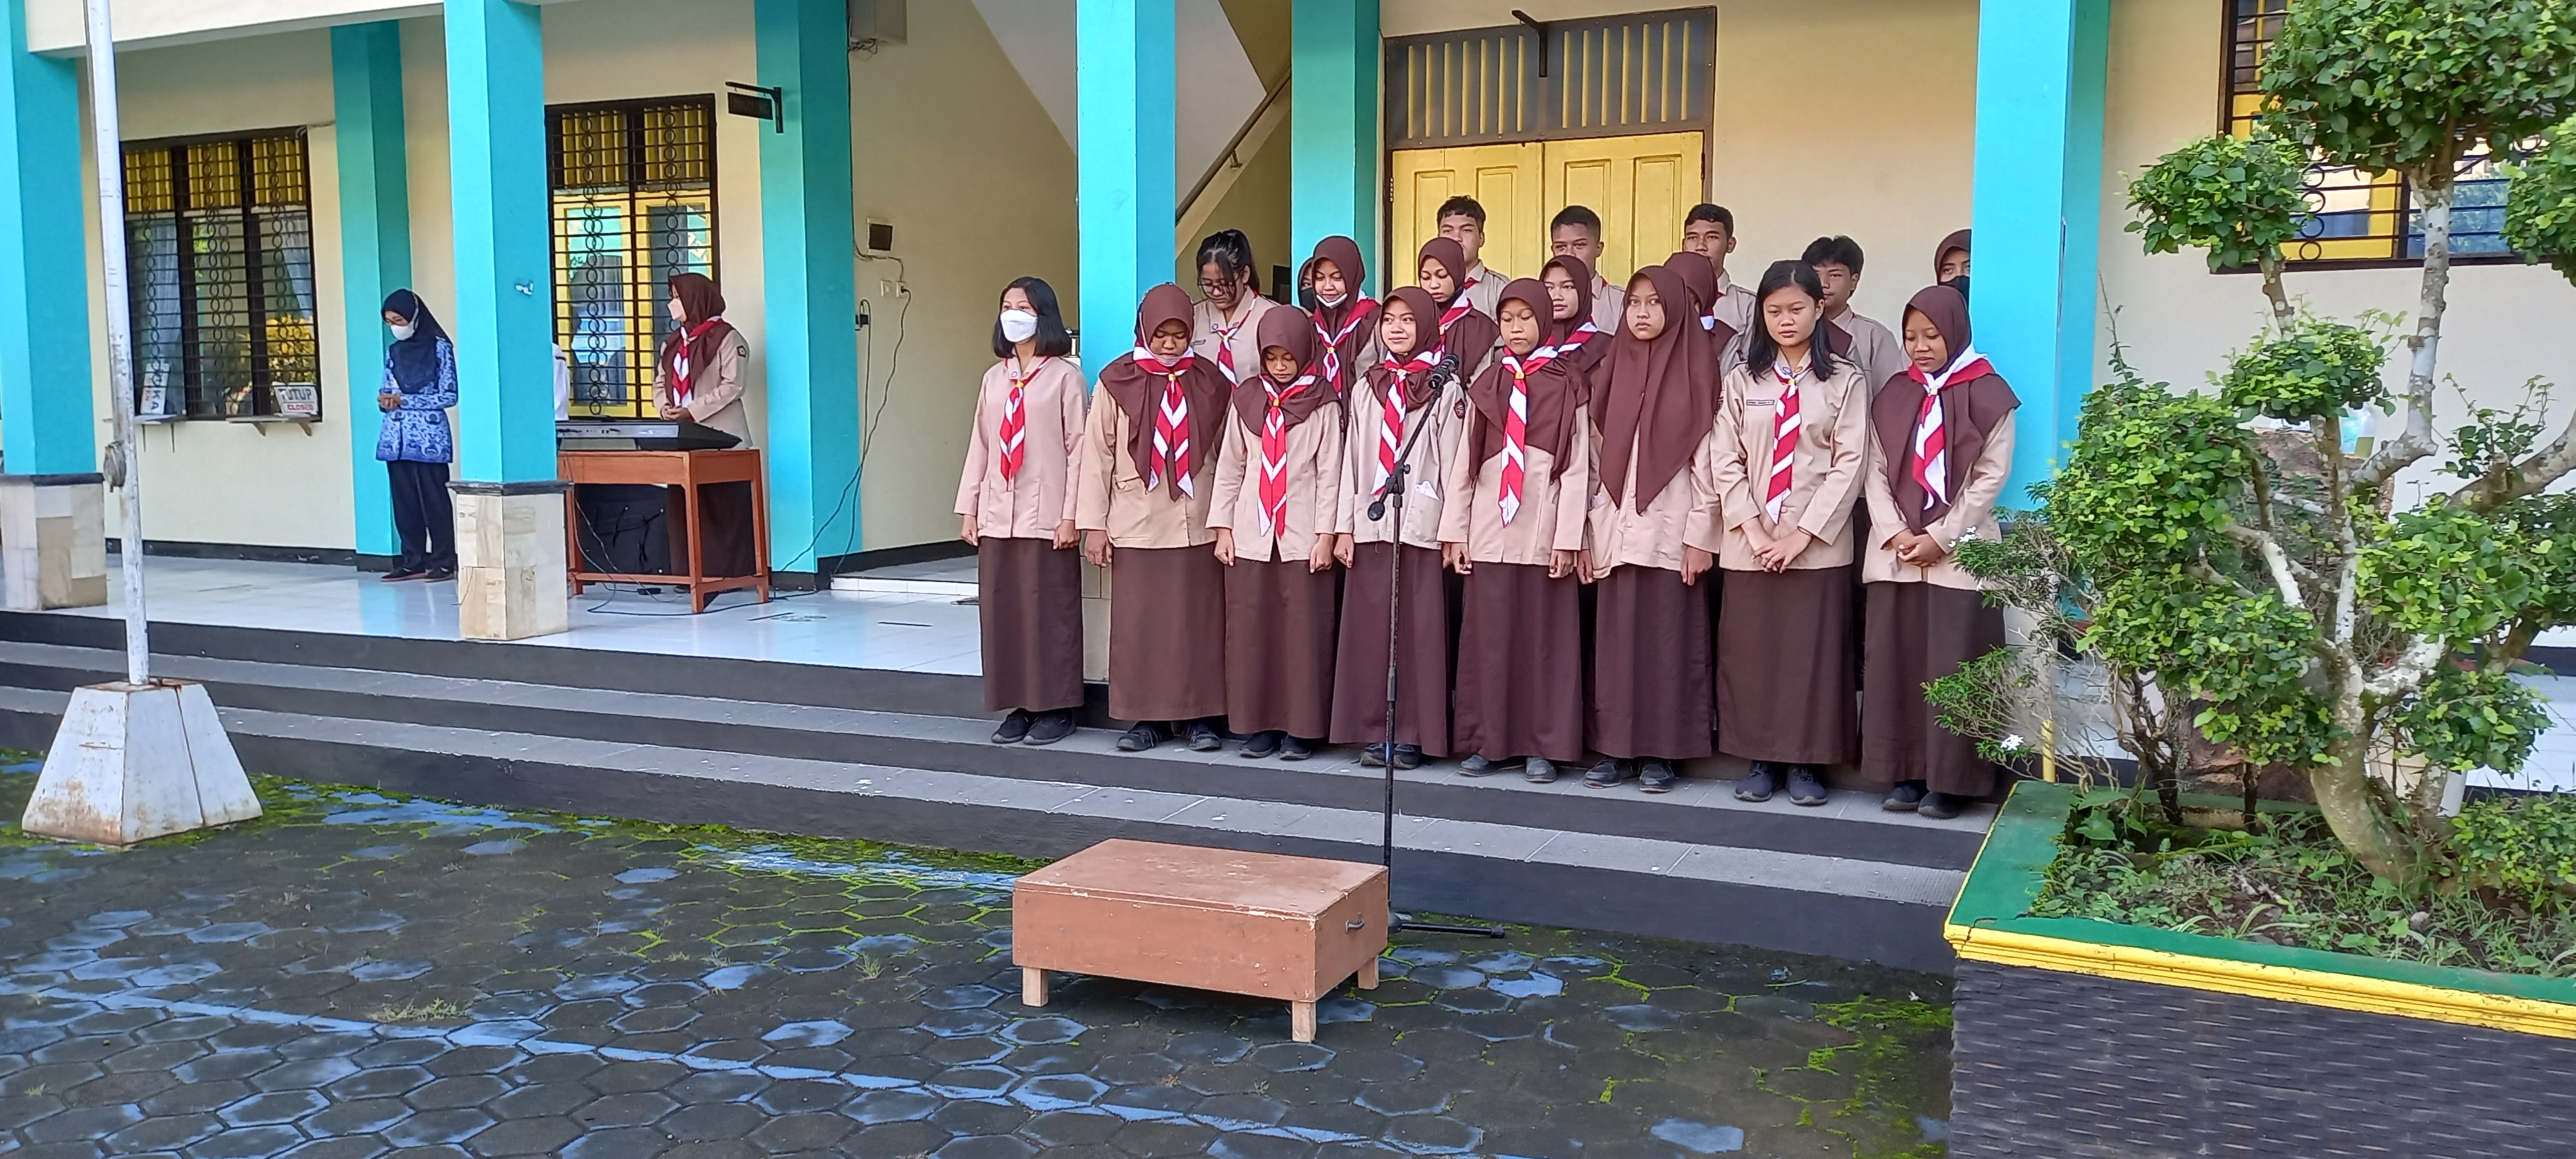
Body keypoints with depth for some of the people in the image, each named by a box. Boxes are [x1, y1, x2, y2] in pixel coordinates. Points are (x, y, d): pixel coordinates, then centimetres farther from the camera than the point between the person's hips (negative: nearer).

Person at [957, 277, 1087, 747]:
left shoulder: (1064, 374, -4)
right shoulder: (995, 377, 13)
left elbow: (1079, 448, -6)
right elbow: (980, 445, 14)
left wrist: (1072, 514, -11)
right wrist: (968, 508, 9)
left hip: (1046, 516, -5)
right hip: (998, 515, 5)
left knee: (1049, 612, -1)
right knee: (1002, 612, 5)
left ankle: (1056, 708, 8)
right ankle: (1019, 706, 14)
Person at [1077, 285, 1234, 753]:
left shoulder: (1209, 382, 5)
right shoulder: (1118, 382, 0)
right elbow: (1097, 453, 1)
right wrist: (1093, 523, -2)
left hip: (1197, 524, 1)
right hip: (1137, 525, -1)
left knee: (1199, 620, 2)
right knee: (1139, 622, 2)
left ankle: (1199, 715, 12)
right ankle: (1148, 717, 12)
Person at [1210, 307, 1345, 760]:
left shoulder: (1323, 404, 1)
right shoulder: (1247, 399, 10)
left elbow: (1330, 473, -1)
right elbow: (1230, 466, 12)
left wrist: (1326, 536, -7)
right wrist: (1222, 528, 6)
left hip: (1302, 539, -3)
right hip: (1250, 536, 3)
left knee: (1303, 632, -1)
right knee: (1250, 631, 3)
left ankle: (1300, 729, 6)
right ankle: (1257, 724, 13)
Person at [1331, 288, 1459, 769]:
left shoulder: (1444, 389, 2)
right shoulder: (1368, 388, 14)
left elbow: (1451, 461, -2)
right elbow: (1353, 459, 12)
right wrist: (1344, 526, 6)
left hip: (1421, 525, -4)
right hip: (1370, 524, 4)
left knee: (1418, 630, -2)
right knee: (1369, 628, 3)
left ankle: (1413, 734, 5)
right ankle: (1374, 729, 10)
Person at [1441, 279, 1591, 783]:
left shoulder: (1565, 386, 2)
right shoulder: (1486, 384, 11)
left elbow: (1576, 466, -2)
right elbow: (1464, 459, 10)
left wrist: (1568, 538, -9)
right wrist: (1454, 530, 4)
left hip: (1543, 531, -3)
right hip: (1489, 529, 3)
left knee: (1544, 637, 1)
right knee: (1487, 636, 3)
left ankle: (1544, 746, 8)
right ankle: (1488, 741, 10)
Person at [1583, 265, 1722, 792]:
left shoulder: (1695, 373, 0)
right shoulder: (1614, 373, 11)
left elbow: (1708, 461, -3)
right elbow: (1599, 457, 11)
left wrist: (1700, 536, -9)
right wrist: (1589, 532, 6)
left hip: (1671, 533, -3)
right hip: (1617, 533, 4)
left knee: (1667, 640, 0)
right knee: (1615, 639, 3)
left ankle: (1662, 753, 7)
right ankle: (1615, 748, 10)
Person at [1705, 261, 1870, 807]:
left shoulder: (1844, 381, 1)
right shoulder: (1742, 380, 7)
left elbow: (1850, 464, -4)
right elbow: (1727, 462, 3)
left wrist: (1802, 534, -12)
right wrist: (1754, 531, -9)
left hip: (1818, 545, -2)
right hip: (1749, 545, 2)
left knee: (1815, 652, 1)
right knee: (1750, 651, 3)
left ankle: (1806, 762, 11)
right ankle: (1761, 759, 14)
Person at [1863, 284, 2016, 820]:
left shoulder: (1988, 395, 0)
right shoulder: (1894, 395, 12)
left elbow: (1991, 476, -4)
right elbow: (1876, 469, 6)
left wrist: (1940, 537, -11)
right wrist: (1895, 532, -8)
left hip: (1959, 554, -4)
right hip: (1895, 551, 4)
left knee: (1951, 667, -3)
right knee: (1895, 662, 3)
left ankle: (1949, 780, 3)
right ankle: (1905, 773, 11)